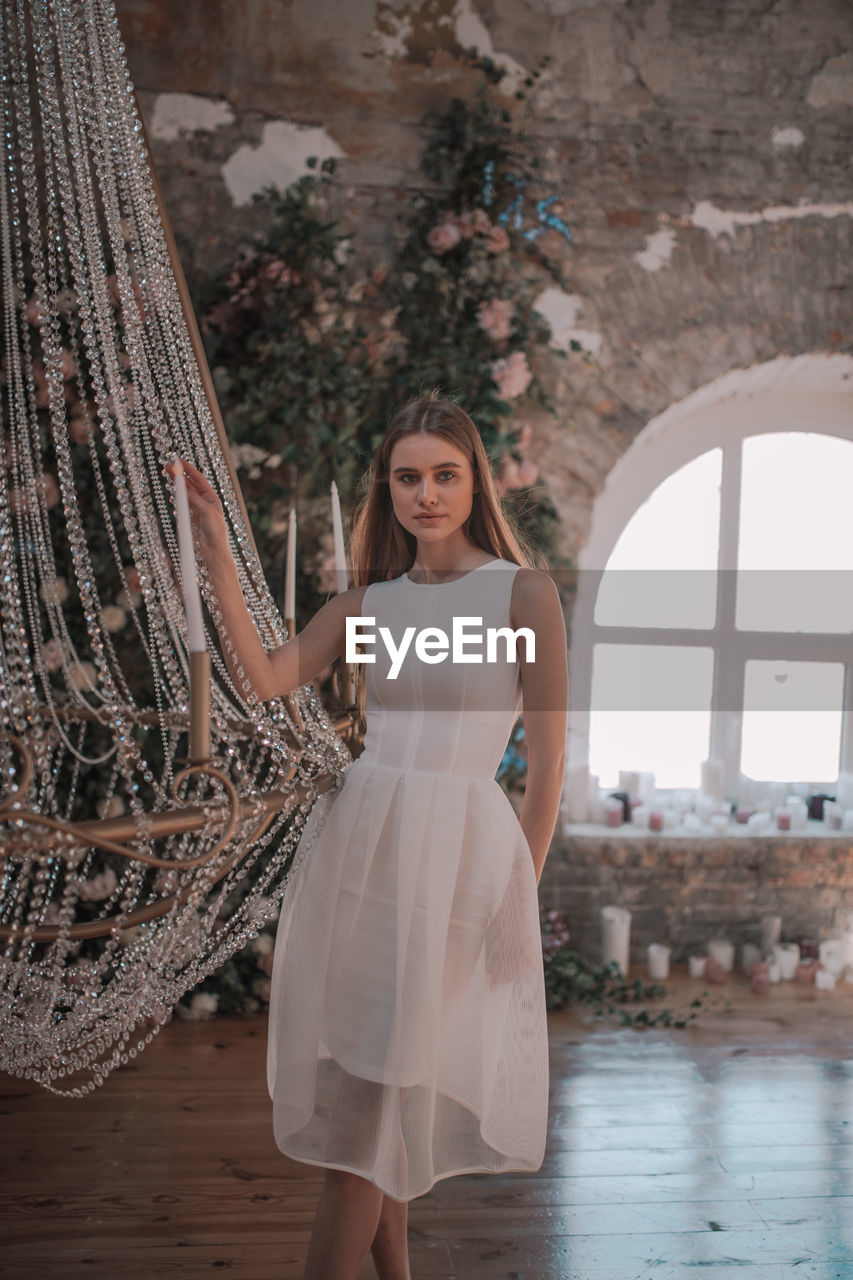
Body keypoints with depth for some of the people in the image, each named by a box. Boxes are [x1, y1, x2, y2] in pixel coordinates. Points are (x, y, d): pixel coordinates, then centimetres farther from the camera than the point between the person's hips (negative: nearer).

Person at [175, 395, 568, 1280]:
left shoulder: (523, 591, -3)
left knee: (371, 1096, 0)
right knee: (363, 1081, 13)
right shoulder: (367, 599, 10)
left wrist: (521, 891, -1)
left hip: (457, 848, -5)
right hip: (354, 840, 5)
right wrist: (218, 559, -9)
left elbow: (548, 760, -2)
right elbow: (267, 681, -4)